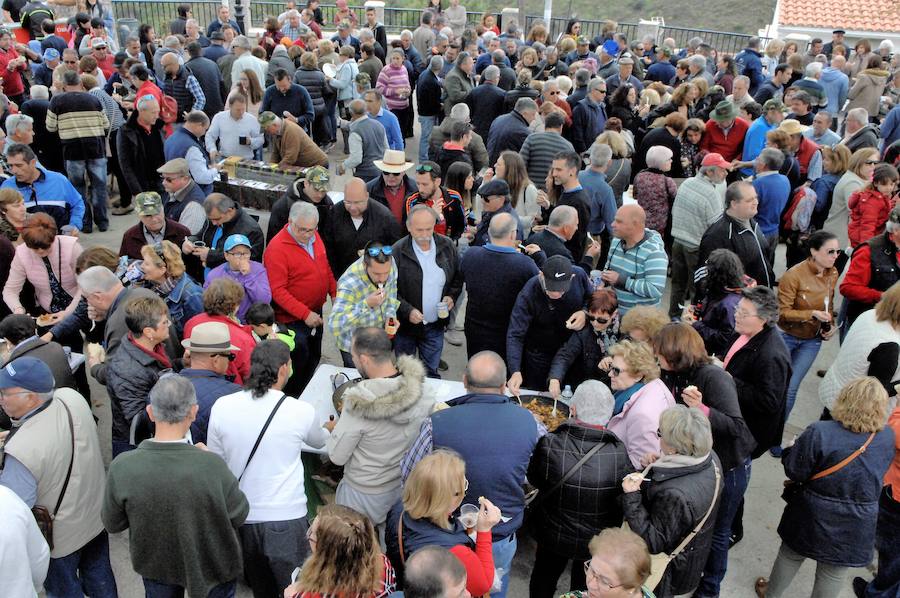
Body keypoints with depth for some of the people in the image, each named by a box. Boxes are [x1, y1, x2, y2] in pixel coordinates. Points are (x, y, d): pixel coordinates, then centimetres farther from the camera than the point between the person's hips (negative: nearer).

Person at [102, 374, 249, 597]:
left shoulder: (122, 468, -28)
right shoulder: (212, 466, -35)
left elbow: (113, 524, -10)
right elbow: (239, 515, -16)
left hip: (156, 565, 2)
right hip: (213, 566, -2)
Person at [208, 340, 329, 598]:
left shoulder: (221, 406, -7)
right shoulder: (301, 411, -11)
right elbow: (319, 442, 12)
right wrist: (328, 430, 35)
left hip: (240, 516, 4)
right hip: (285, 518, -3)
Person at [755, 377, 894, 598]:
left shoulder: (819, 433, -26)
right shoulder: (888, 438, -12)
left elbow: (794, 472, -18)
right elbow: (877, 473, 6)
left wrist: (791, 450, 2)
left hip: (813, 518, -2)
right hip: (855, 528, 2)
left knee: (790, 556, 23)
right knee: (834, 575, 21)